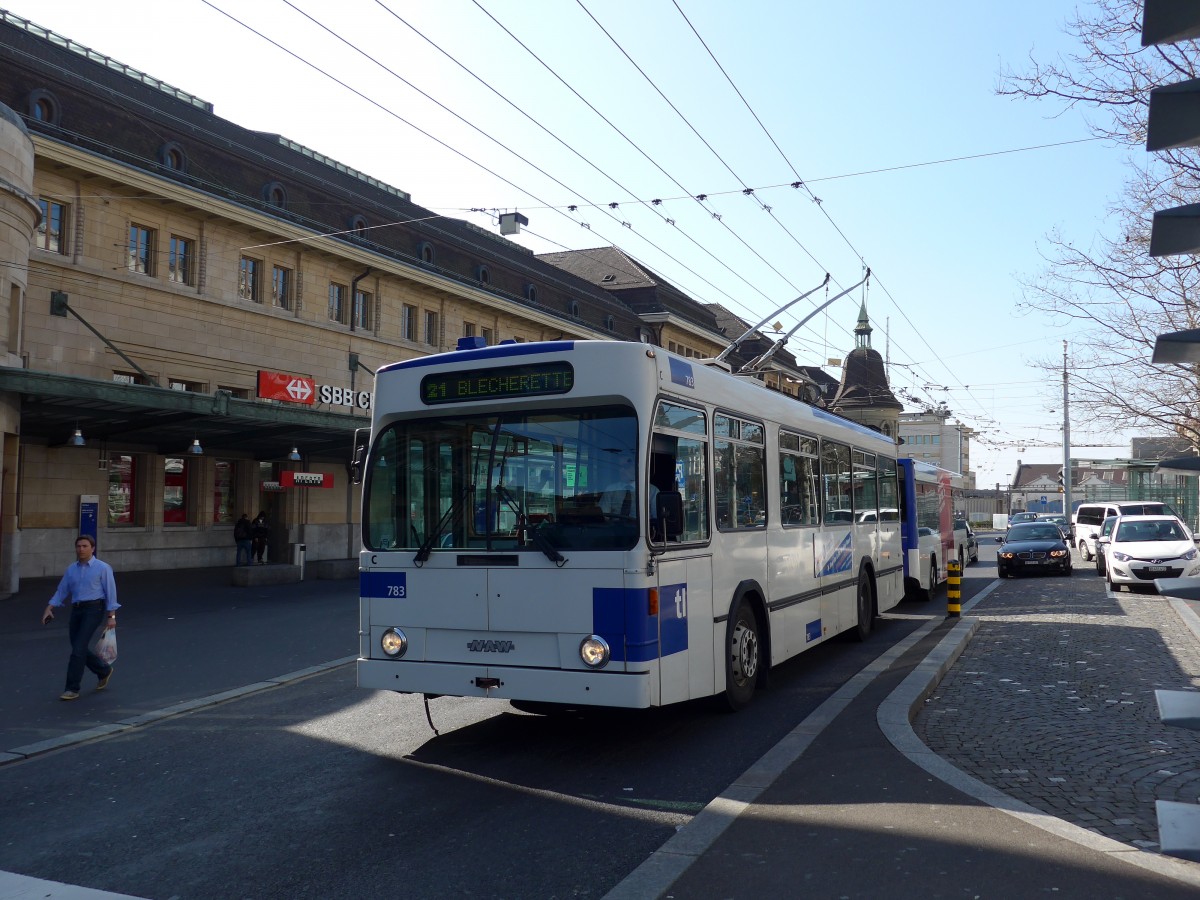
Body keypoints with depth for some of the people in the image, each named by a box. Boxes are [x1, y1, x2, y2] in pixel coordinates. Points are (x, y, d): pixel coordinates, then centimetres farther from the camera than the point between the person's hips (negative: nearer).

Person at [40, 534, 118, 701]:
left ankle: (72, 689, -7)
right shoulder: (71, 569, 12)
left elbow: (111, 592, -5)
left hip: (94, 609, -6)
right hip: (77, 611, 6)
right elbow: (61, 592, 13)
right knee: (79, 649, 9)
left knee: (78, 648, -14)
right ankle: (104, 671, 34)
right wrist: (48, 610, -2)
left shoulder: (103, 567, -4)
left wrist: (111, 616, -11)